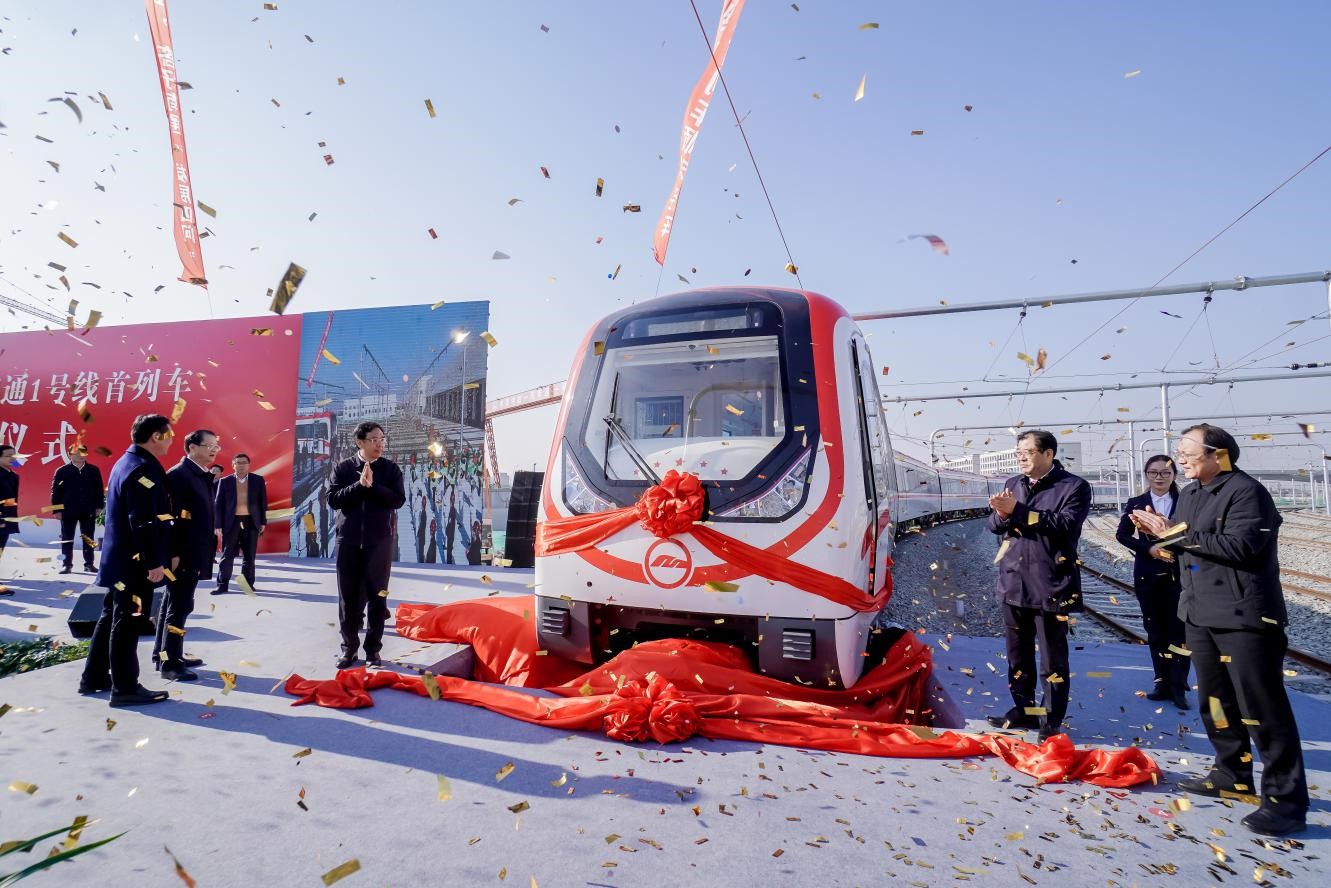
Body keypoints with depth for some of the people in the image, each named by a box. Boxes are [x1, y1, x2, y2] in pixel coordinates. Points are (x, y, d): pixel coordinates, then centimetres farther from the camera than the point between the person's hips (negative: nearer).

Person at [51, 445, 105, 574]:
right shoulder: (61, 471, -1)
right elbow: (56, 491, -1)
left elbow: (99, 489, 5)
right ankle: (67, 565, 13)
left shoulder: (94, 470, 5)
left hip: (88, 511, 1)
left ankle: (89, 564, 14)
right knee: (67, 539, 5)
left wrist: (99, 506, 1)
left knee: (89, 538, 6)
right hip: (68, 511, -1)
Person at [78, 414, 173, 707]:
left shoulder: (126, 462, 13)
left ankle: (94, 678, 29)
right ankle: (125, 688, 6)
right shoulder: (143, 469, -20)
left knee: (111, 618, 18)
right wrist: (154, 562, -21)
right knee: (127, 623, -2)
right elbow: (144, 522, -24)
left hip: (120, 558, 10)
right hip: (135, 562, -10)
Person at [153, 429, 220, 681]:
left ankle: (163, 654, 28)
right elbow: (171, 516, -19)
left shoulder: (203, 476, 13)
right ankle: (170, 663, 2)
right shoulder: (178, 474, -14)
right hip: (181, 554, -10)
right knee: (180, 605, -5)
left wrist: (206, 551, 15)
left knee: (173, 604, 17)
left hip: (192, 553, 10)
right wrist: (173, 553, -22)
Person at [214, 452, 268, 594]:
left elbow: (263, 502, 6)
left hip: (251, 522, 1)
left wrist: (263, 522, 2)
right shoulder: (225, 481, 3)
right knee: (227, 555, 2)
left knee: (249, 556, 6)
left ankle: (248, 583, 14)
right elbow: (219, 504, 2)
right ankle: (222, 584, 9)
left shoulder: (258, 480, 5)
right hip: (231, 522, -1)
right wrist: (218, 525, -3)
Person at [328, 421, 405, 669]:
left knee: (377, 596, 3)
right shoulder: (342, 468, 3)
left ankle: (373, 648, 13)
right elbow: (333, 499, -6)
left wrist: (372, 485, -17)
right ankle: (349, 646, 19)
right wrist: (359, 485, -17)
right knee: (348, 596, 6)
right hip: (348, 539, 1)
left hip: (380, 539, 0)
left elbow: (398, 500, -8)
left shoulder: (390, 468, 2)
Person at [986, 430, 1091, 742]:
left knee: (1052, 658, 4)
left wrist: (1018, 511, -22)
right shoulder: (1013, 483, 13)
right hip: (1013, 582, 6)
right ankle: (1023, 711, 29)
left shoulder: (1074, 487, -5)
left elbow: (1066, 523, -21)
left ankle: (1052, 720, 16)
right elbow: (994, 525, 9)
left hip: (1050, 586, -6)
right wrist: (1002, 514, -15)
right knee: (1017, 654, 16)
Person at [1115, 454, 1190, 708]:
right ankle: (1162, 682, 18)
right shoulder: (1136, 504, 3)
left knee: (1178, 628, -2)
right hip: (1148, 574, 1)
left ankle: (1178, 686, 6)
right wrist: (1148, 548, -15)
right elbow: (1122, 534, -1)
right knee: (1155, 630, 8)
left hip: (1178, 573, -1)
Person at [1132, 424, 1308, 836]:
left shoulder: (1246, 491, -13)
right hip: (1200, 614, 9)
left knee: (1262, 707, -3)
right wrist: (1163, 532, -3)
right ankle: (1232, 773, 30)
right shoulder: (1189, 495, 13)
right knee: (1214, 700, 16)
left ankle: (1286, 799, 7)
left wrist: (1178, 534, -18)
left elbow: (1239, 545, -24)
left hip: (1244, 616, -9)